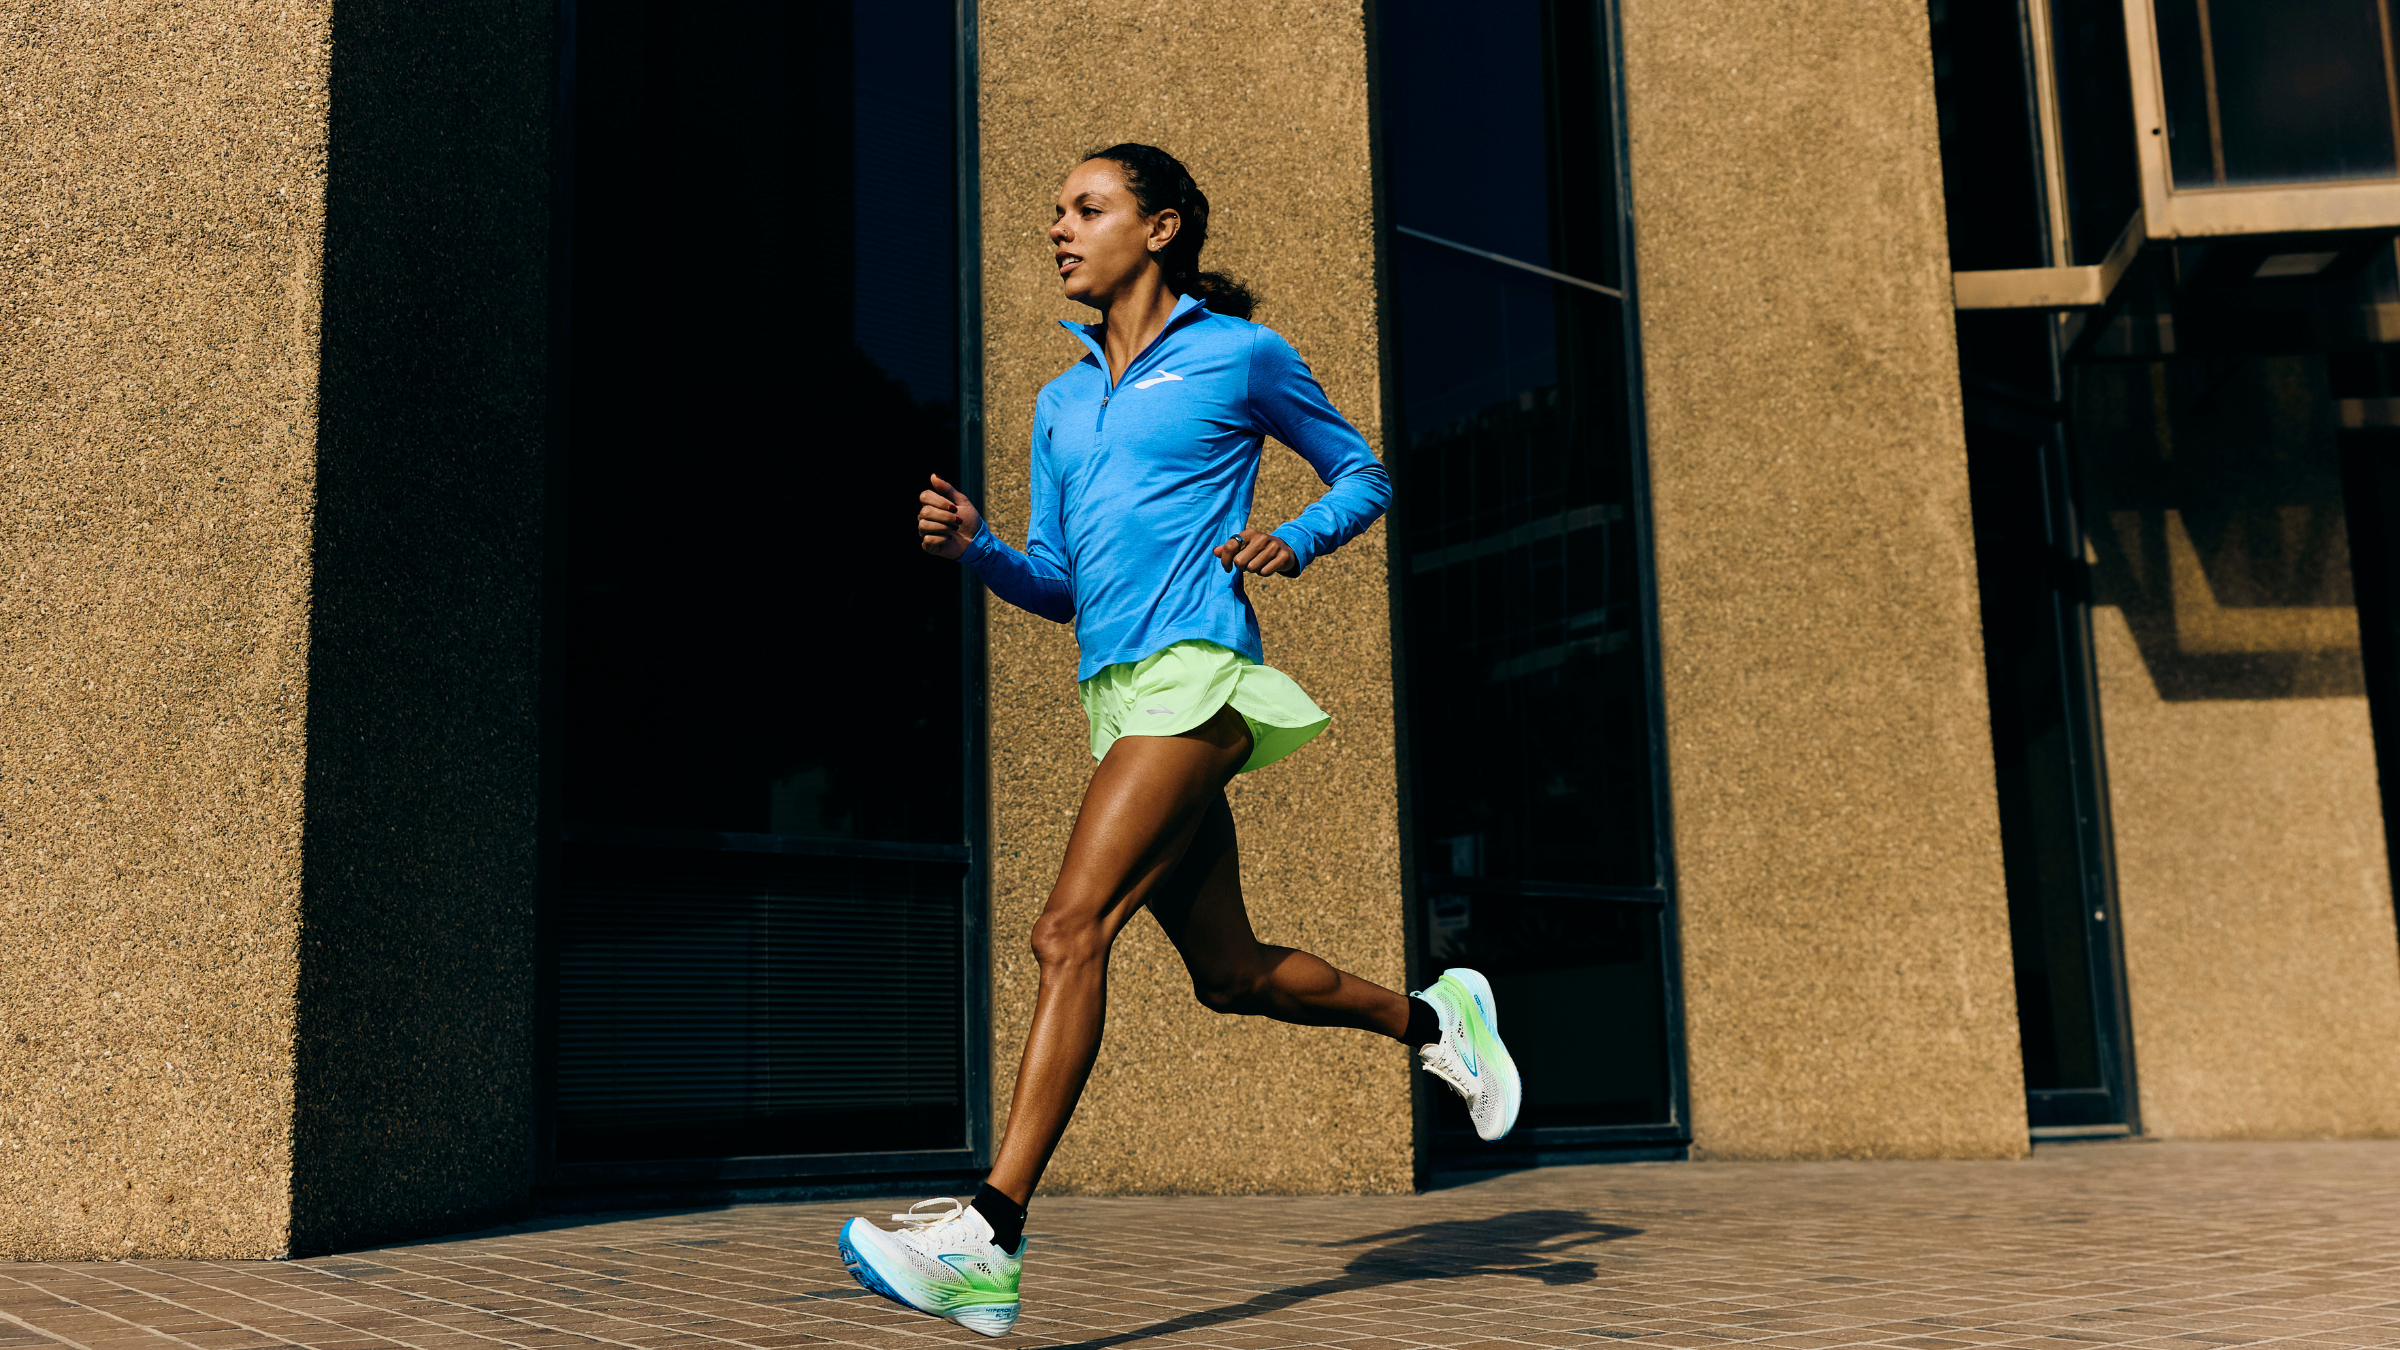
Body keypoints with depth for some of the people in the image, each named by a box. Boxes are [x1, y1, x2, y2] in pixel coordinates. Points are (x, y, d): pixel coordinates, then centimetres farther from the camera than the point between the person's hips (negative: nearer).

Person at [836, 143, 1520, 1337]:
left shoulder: (1241, 354, 4)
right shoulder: (1062, 403, 21)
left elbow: (1363, 476, 12)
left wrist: (1294, 542, -8)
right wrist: (972, 546, 0)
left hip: (1196, 672, -7)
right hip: (1117, 692, 8)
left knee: (1070, 930, -19)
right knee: (1231, 974, 11)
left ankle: (988, 1239, -20)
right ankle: (1432, 1019, 35)